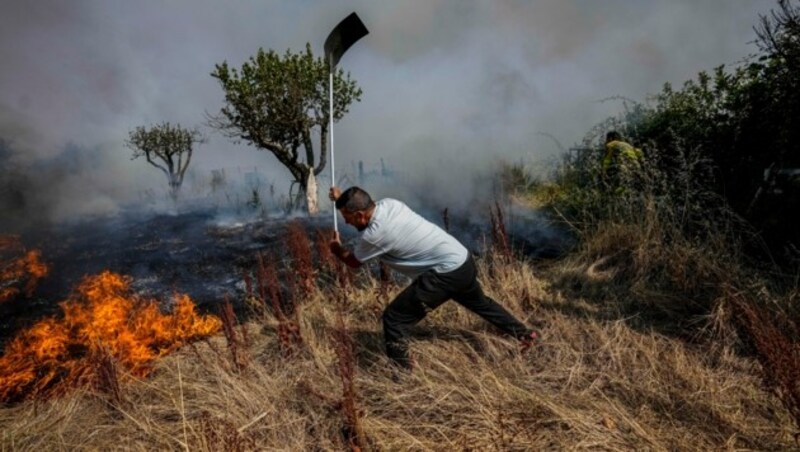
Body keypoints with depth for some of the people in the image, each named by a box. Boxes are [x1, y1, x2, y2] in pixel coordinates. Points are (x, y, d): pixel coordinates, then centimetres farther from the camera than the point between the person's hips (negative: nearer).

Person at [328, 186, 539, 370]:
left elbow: (353, 261, 1)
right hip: (463, 261, 9)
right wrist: (343, 199, 20)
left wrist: (337, 249, 20)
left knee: (395, 318, -4)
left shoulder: (374, 234, -21)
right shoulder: (388, 204, 1)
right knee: (481, 303, 34)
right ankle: (525, 334, 51)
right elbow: (359, 206, 28)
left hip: (447, 273, -9)